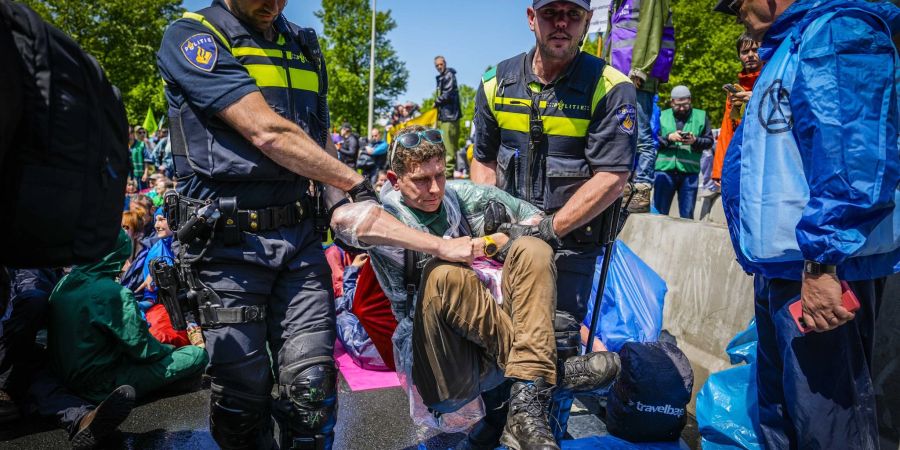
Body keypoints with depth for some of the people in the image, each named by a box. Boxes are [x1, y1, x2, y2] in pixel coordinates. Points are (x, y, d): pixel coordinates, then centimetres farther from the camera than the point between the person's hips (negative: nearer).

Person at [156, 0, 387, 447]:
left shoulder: (305, 47, 15)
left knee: (312, 384, 2)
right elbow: (266, 133, -17)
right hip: (229, 239, -4)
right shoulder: (191, 37, -5)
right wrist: (355, 183, -10)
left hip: (299, 233, 4)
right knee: (243, 394, 6)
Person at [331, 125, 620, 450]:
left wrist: (490, 242, -6)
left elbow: (536, 220, 12)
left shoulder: (460, 195, 8)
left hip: (493, 340, 5)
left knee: (533, 250, -14)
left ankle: (526, 406, -28)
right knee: (444, 275, -31)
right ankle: (550, 372, -15)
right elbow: (345, 219, -31)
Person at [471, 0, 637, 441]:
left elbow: (612, 178, -17)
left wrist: (549, 229, -19)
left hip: (570, 242, -4)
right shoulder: (497, 83, 2)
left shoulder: (610, 88, -11)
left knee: (556, 341, -1)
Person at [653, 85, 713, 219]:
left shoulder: (701, 116, 12)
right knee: (659, 212, 3)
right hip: (664, 170, 0)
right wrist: (669, 137, -12)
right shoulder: (662, 115, 11)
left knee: (687, 215, 6)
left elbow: (709, 141, 7)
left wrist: (695, 140, -11)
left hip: (690, 172, 0)